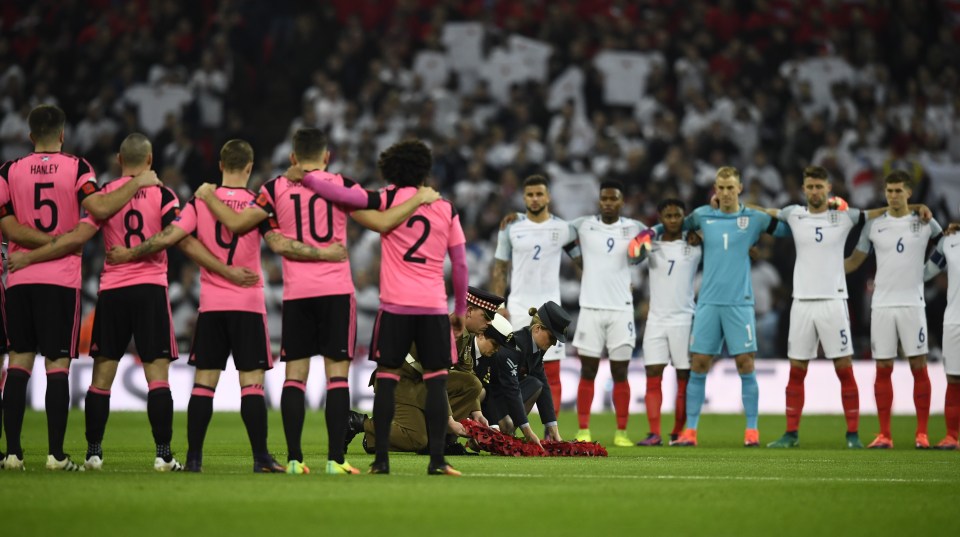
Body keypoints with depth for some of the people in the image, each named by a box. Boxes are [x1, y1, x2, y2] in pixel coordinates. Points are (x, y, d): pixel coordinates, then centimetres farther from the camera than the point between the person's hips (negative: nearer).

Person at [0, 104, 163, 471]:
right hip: (62, 278, -2)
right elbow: (98, 208, -16)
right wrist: (138, 183, -6)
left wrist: (49, 241, 3)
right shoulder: (76, 168, -2)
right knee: (58, 364, 0)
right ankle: (56, 454, -4)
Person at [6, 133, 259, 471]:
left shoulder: (105, 194, 2)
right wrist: (229, 272, -5)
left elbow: (77, 238, -4)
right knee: (158, 375, -3)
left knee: (102, 376, 8)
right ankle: (163, 455, -8)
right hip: (150, 289, -2)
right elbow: (185, 242, -8)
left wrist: (27, 258, 2)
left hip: (112, 291, 2)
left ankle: (93, 453, 8)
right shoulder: (162, 195, -1)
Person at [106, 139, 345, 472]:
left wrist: (128, 254, 7)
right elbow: (279, 244, -14)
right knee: (252, 382, -3)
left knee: (203, 382, 4)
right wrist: (324, 254, -7)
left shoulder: (201, 200, 1)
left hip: (211, 305, 2)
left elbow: (169, 236, -4)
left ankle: (193, 457, 3)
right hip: (248, 304, -2)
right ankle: (261, 457, -5)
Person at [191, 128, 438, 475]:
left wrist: (209, 197, 23)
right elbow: (381, 223, -2)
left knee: (295, 375, 5)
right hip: (336, 290, -1)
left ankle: (294, 458, 0)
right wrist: (420, 199, 10)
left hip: (296, 293, 1)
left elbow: (236, 224, 6)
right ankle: (335, 458, -6)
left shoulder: (277, 189, 3)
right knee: (337, 374, -1)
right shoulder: (341, 186, 1)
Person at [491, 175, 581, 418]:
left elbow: (582, 261, 13)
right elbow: (499, 269, 6)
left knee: (552, 375, -3)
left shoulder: (563, 229, 4)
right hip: (518, 308, 0)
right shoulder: (511, 228, 3)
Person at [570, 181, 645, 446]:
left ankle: (621, 432, 8)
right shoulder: (583, 225, 3)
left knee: (620, 374, 3)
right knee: (587, 372, 0)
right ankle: (583, 431, 4)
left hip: (621, 309, 0)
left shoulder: (633, 228, 4)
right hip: (591, 308, 0)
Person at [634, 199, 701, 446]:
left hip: (683, 319, -2)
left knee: (684, 380, 0)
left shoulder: (694, 245, 2)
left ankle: (678, 433, 7)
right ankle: (654, 433, -8)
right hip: (656, 320, 2)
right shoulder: (651, 245, 9)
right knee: (652, 377, -6)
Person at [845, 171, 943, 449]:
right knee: (883, 369, 2)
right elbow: (854, 261, 13)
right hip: (882, 305, 1)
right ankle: (884, 434, 6)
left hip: (913, 303, -1)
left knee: (919, 367, -2)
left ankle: (922, 433, 3)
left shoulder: (924, 224, 4)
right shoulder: (874, 226, 6)